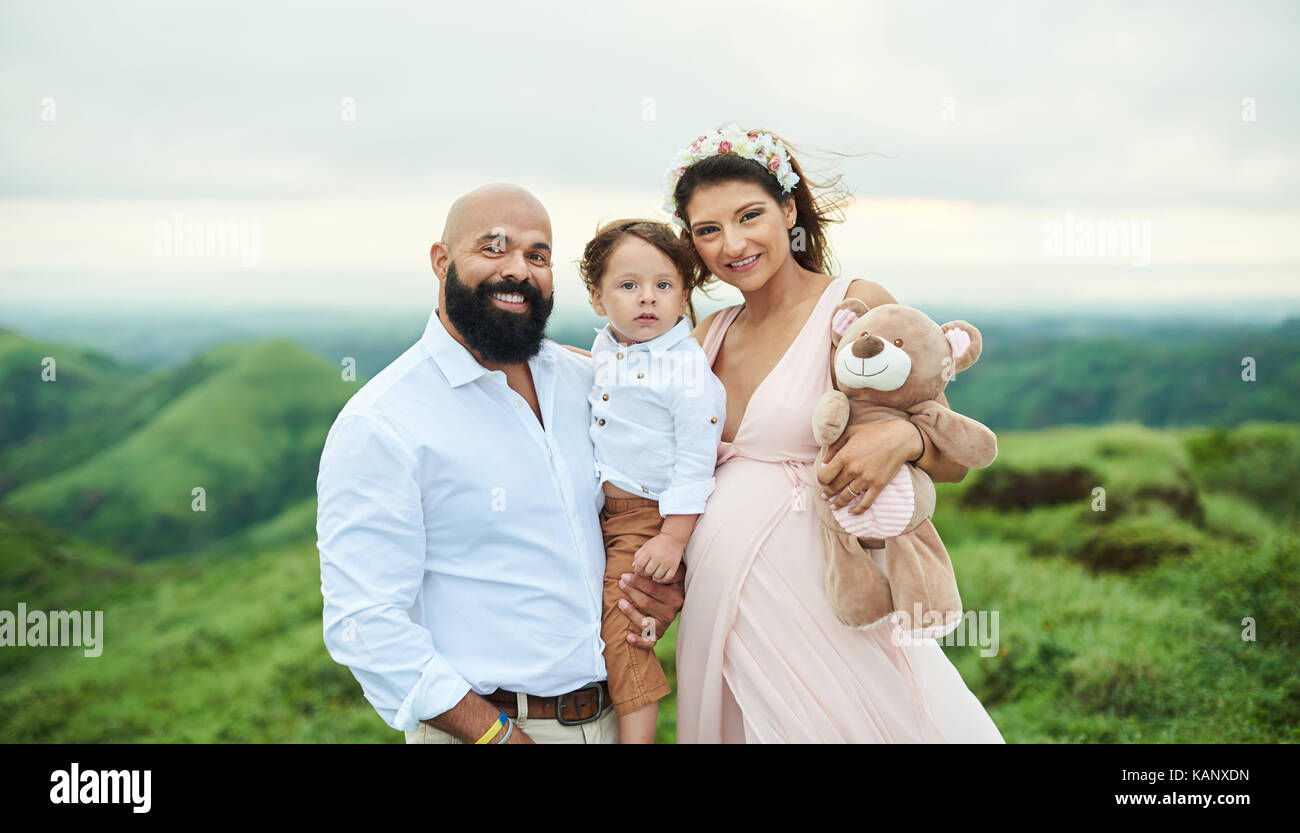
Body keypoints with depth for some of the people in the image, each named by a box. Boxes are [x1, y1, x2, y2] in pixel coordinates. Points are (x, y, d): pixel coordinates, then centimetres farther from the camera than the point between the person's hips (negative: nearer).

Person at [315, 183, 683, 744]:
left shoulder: (583, 381, 3)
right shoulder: (378, 425, -16)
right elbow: (365, 626, -20)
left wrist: (664, 587, -3)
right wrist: (500, 736, -23)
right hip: (478, 725, -6)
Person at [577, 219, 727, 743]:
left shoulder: (687, 370, -18)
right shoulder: (604, 349, 4)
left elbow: (695, 459, -18)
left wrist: (674, 537, -20)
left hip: (650, 516, -7)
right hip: (600, 511, 7)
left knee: (619, 629, -8)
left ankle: (635, 737, 3)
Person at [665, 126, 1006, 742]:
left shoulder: (856, 307, -7)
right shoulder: (710, 335, 9)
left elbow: (953, 460, -7)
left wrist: (903, 438, -28)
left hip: (816, 601, -5)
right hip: (716, 608, 5)